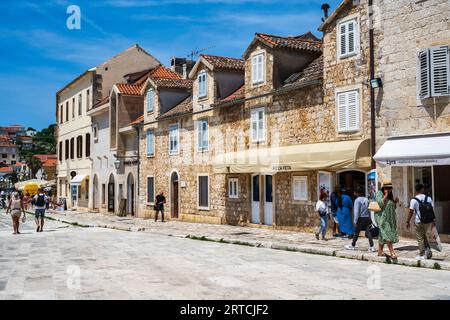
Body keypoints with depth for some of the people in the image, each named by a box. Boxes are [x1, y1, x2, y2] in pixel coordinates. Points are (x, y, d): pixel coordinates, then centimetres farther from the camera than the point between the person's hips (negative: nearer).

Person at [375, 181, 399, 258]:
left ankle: (380, 251, 16)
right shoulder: (379, 193, -5)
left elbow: (393, 208, 23)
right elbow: (380, 204, -20)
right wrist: (386, 195, -15)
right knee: (387, 234, -14)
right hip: (382, 217, -8)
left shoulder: (390, 195, 17)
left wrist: (395, 202, 5)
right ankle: (392, 252, -18)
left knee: (382, 235, 11)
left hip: (390, 218, 8)